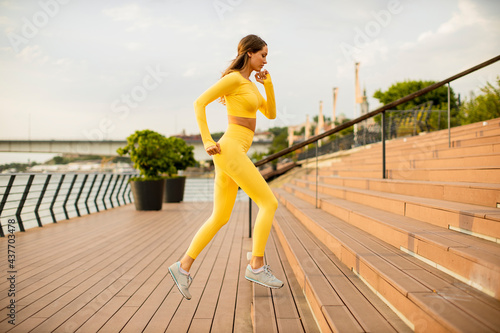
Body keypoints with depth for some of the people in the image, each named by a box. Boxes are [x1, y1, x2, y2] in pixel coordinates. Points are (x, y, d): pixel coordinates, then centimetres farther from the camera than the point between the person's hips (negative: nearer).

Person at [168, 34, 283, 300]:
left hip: (233, 154, 10)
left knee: (220, 218, 9)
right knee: (269, 203, -7)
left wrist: (268, 84, 11)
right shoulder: (233, 78, -6)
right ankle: (256, 266, -4)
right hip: (230, 151, -10)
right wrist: (207, 142, -15)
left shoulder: (250, 84, 23)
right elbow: (199, 103, -12)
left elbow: (271, 114, 23)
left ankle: (183, 267, 11)